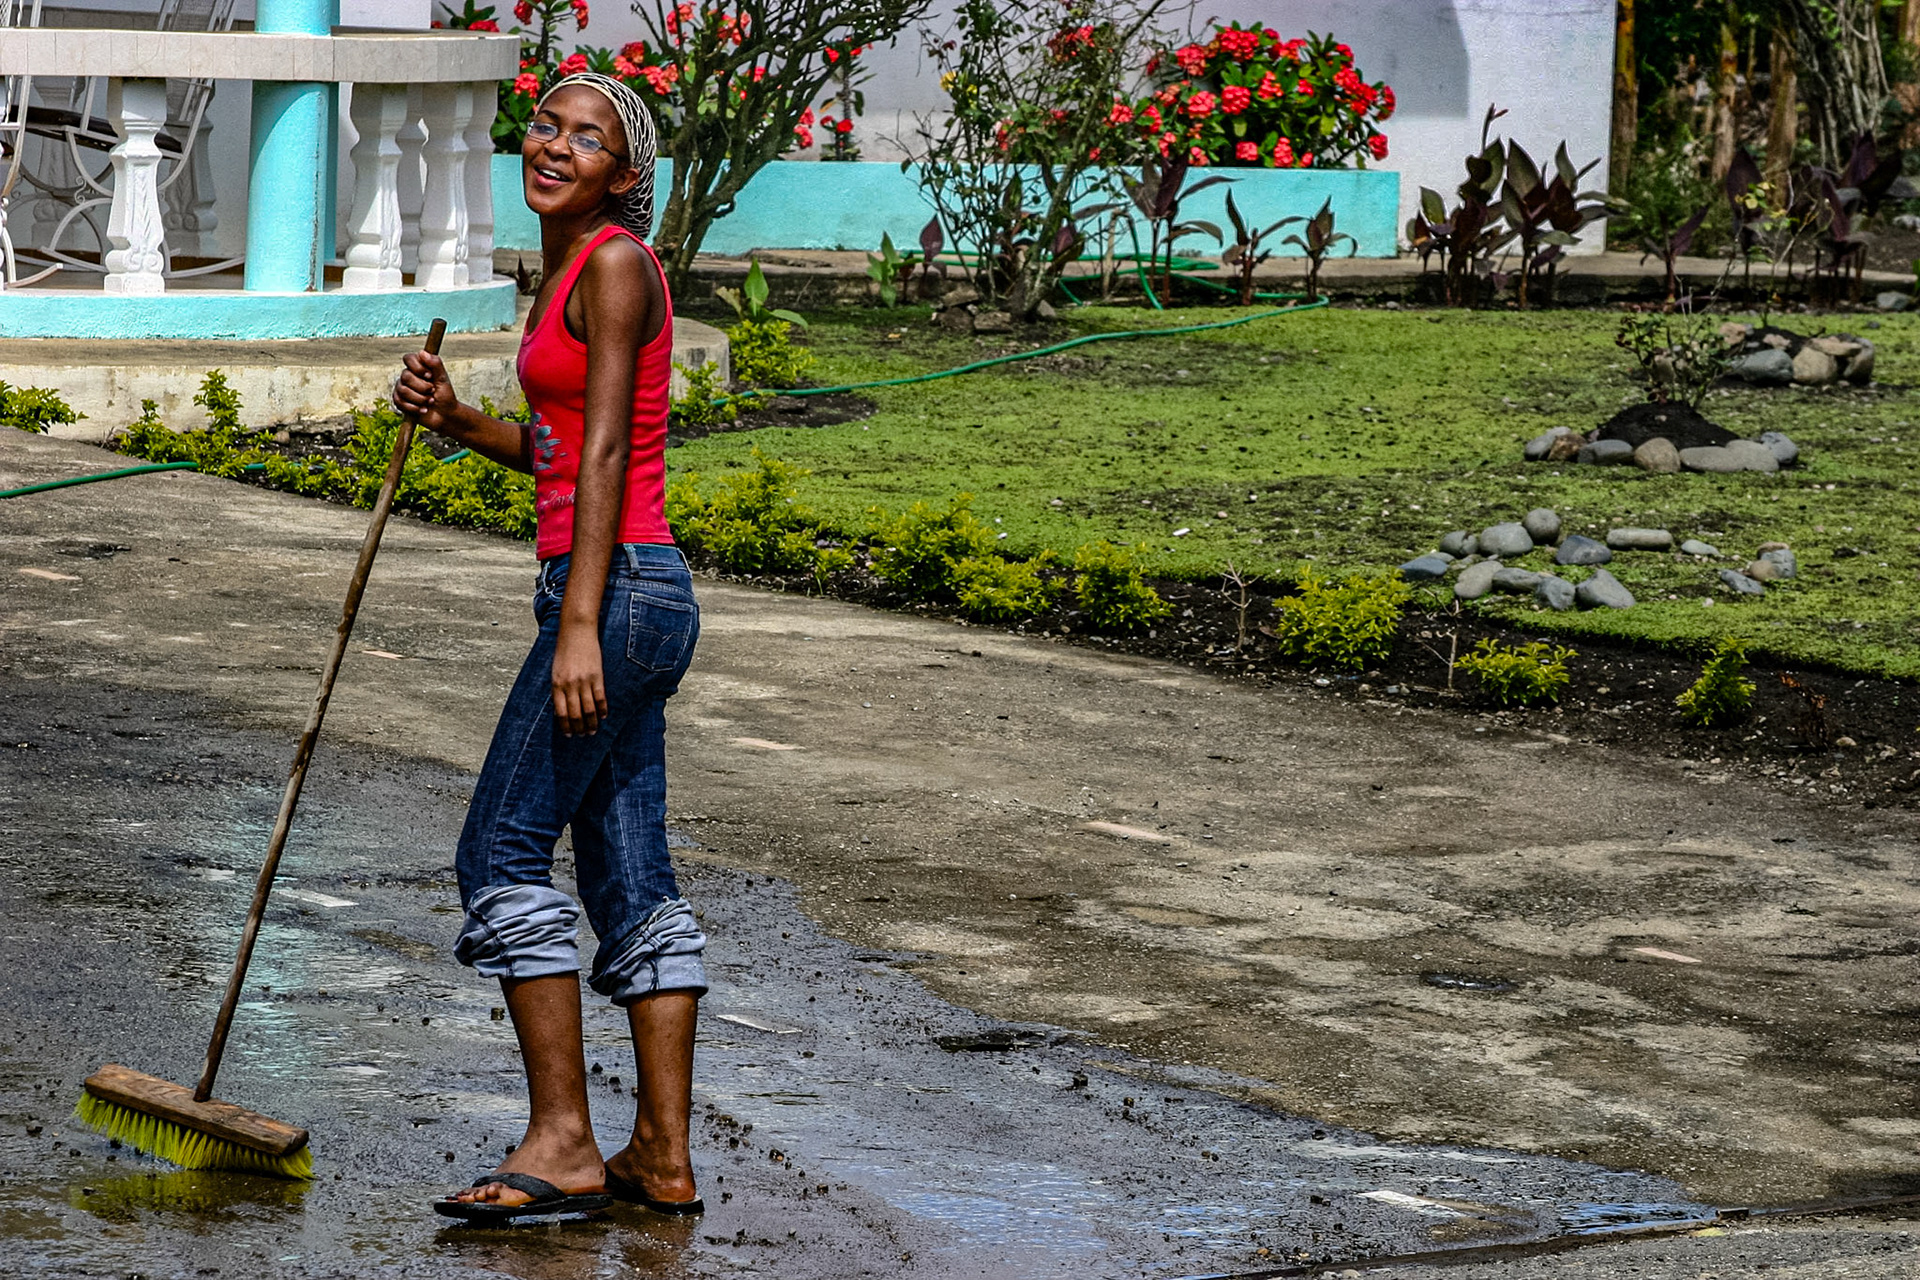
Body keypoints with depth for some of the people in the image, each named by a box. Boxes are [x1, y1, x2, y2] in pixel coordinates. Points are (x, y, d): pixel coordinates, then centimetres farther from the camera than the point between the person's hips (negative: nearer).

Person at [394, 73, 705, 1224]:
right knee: (631, 880, 8)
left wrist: (578, 623, -21)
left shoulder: (618, 264, -10)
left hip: (619, 588, -10)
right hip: (633, 597, 10)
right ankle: (663, 1157, 10)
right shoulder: (570, 270, 18)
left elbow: (605, 455, -17)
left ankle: (564, 1141, -6)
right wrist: (456, 419, 8)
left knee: (504, 851, -8)